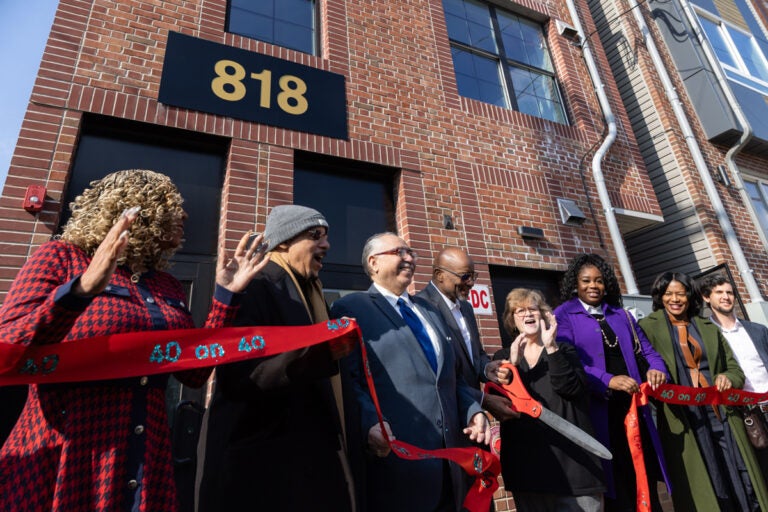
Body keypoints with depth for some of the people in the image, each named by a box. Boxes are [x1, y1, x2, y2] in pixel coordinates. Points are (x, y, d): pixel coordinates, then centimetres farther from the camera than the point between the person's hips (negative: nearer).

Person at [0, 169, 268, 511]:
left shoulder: (168, 288, 8)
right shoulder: (62, 257, -3)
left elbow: (194, 373, 5)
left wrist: (225, 296, -1)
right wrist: (80, 291, -27)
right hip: (56, 465, -4)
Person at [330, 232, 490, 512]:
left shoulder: (428, 310, 19)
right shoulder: (351, 308, -3)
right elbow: (346, 380, -12)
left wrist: (473, 410, 5)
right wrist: (370, 423, -27)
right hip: (395, 456, -6)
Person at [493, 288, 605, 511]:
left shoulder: (564, 351, 8)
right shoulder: (503, 357, 7)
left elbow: (571, 389, -9)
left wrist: (551, 348, -16)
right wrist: (512, 364, -16)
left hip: (571, 455, 0)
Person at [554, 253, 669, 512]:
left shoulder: (621, 315, 16)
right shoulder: (563, 316, -2)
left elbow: (645, 349, 13)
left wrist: (656, 368, -10)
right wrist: (608, 381, -24)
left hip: (632, 406, 5)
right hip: (598, 410, -5)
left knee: (644, 482, 11)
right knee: (614, 484, 4)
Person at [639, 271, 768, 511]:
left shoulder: (708, 328, 16)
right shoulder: (649, 327, 2)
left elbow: (734, 368, 18)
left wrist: (728, 378, -3)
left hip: (720, 414, 4)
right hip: (683, 418, -4)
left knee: (741, 480, 5)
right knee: (701, 490, -1)